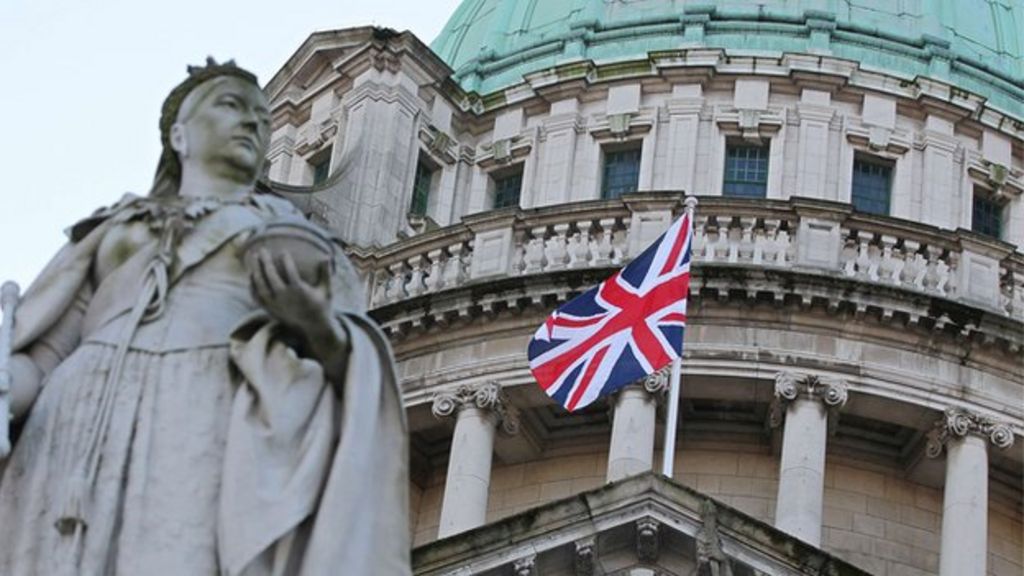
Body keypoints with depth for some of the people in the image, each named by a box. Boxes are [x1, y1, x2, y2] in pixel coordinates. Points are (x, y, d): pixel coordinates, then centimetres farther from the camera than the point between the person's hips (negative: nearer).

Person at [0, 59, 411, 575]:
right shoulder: (113, 233, 28)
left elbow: (355, 372, 11)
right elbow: (42, 355, 16)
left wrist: (319, 327, -12)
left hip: (218, 442, -2)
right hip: (79, 449, 2)